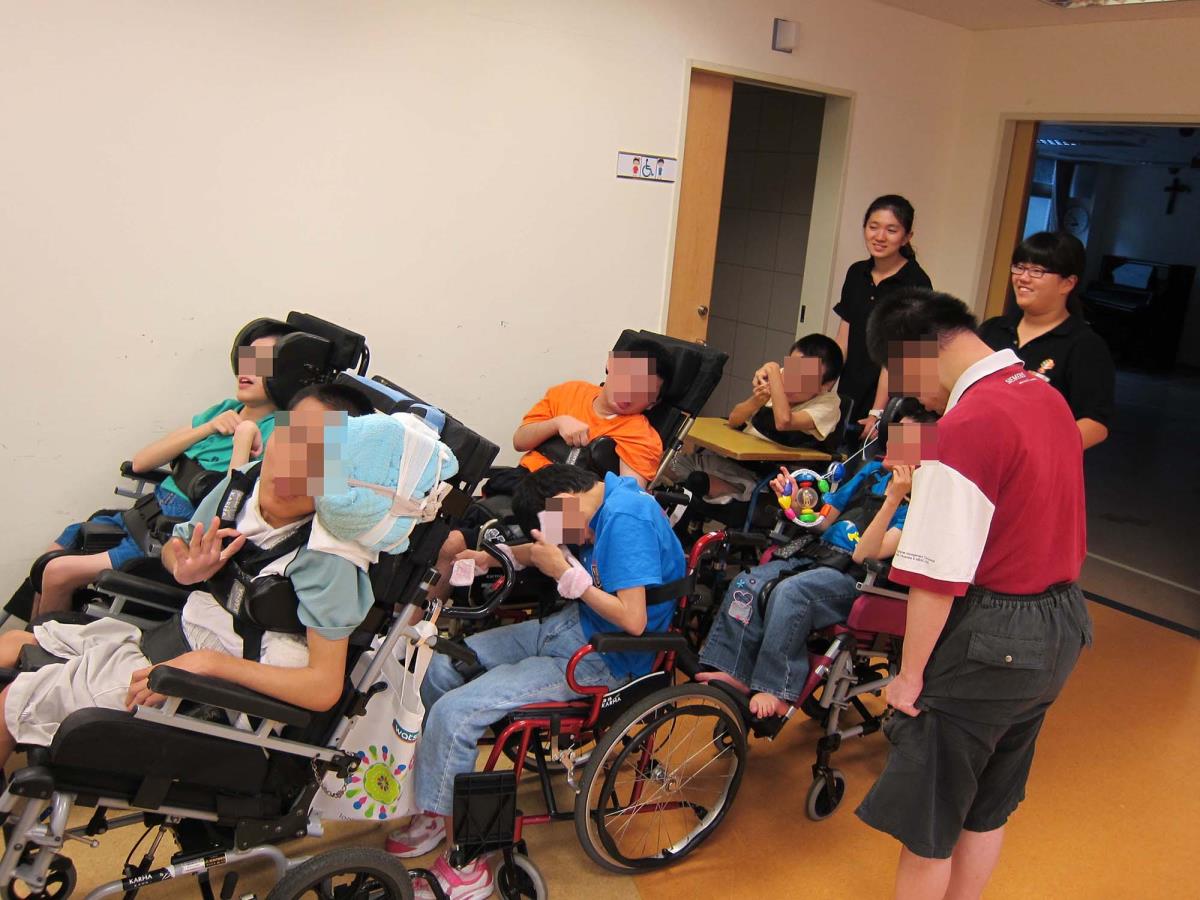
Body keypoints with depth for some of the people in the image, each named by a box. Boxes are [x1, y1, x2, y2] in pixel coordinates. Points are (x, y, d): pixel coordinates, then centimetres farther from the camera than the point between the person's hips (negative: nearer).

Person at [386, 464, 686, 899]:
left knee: (453, 712, -17)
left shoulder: (628, 520, -24)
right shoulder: (607, 497, 5)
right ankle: (436, 813, 21)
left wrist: (565, 573, -20)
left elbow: (633, 620, -28)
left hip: (601, 660, -10)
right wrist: (495, 555, 7)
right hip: (569, 626, 10)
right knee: (441, 669, 7)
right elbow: (552, 550, 22)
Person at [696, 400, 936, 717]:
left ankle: (775, 691, -25)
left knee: (790, 592, -34)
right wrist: (794, 500, 2)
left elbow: (864, 554, -19)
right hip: (817, 558, 7)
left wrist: (893, 499, -26)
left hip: (854, 580, -7)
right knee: (746, 584, -17)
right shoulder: (873, 470, 14)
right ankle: (733, 673, -14)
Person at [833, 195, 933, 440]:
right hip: (849, 398, 6)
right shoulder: (856, 273, 8)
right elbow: (843, 341, 9)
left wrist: (877, 412, -17)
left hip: (891, 404, -6)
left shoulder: (916, 283, -11)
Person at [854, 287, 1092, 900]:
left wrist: (910, 674, -12)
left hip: (987, 640, -9)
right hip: (1061, 626, 9)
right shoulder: (1047, 397, 5)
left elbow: (938, 577, -23)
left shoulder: (969, 423, -23)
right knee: (988, 808, 23)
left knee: (928, 824, 9)